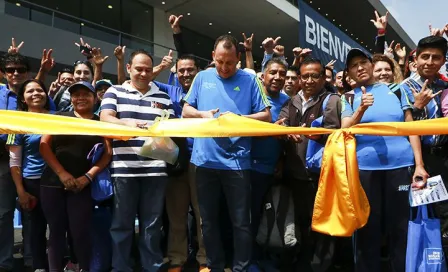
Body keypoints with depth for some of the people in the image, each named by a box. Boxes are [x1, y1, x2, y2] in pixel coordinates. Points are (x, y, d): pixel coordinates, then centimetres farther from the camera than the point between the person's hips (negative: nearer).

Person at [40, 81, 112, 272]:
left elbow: (108, 153, 0)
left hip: (83, 186, -1)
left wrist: (88, 176, -12)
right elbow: (44, 145, 2)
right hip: (53, 183, 2)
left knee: (81, 232, -4)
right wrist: (62, 173, -9)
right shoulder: (59, 118, 10)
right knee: (56, 231, 6)